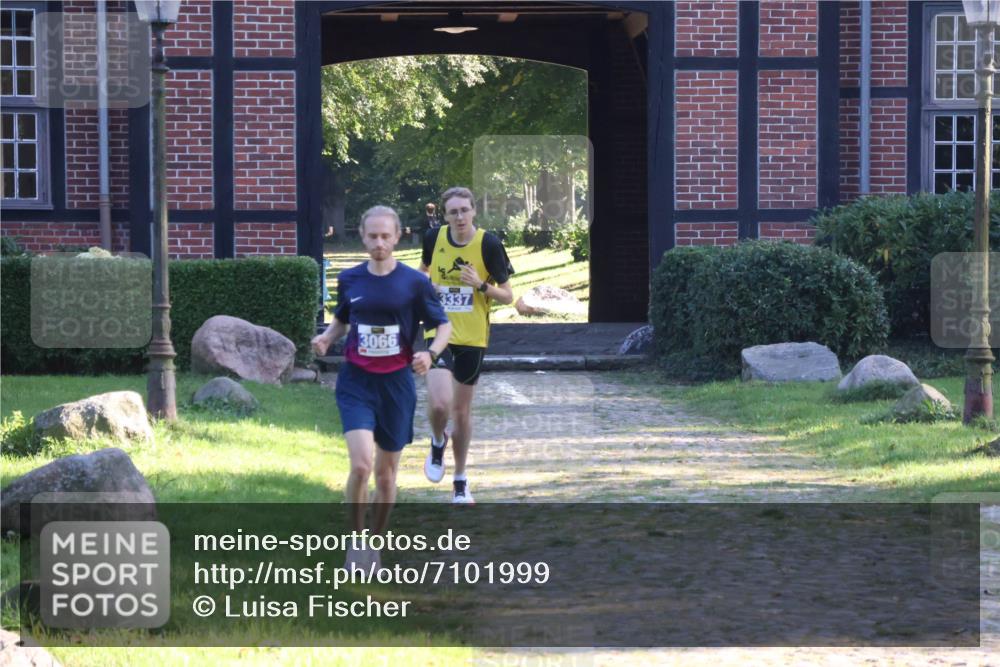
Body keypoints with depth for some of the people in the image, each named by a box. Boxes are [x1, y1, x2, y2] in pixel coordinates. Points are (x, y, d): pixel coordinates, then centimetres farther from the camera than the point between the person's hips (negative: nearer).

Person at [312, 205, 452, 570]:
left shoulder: (414, 282, -4)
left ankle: (376, 544, 28)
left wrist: (430, 354, -16)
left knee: (386, 473, 9)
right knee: (361, 465, -19)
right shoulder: (350, 280, 3)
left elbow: (444, 325, 4)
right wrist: (326, 337, -2)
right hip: (356, 383, 0)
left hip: (396, 383, 0)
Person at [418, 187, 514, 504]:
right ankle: (438, 442, 17)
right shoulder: (434, 238, -2)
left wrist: (482, 286, -22)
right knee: (439, 403, -20)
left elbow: (508, 296, -4)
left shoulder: (489, 245, -9)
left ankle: (460, 481, 30)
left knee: (462, 411, 11)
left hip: (472, 338, 0)